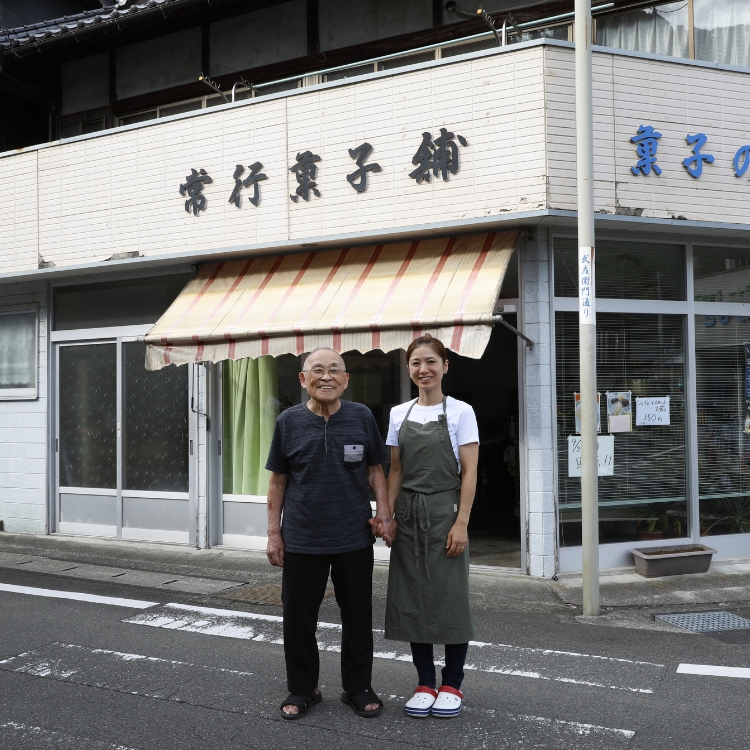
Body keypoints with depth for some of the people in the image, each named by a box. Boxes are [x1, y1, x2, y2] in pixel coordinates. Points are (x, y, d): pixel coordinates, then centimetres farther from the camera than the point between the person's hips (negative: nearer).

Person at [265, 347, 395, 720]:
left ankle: (358, 688, 28)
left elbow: (375, 469, 7)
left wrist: (384, 513, -5)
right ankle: (302, 689, 28)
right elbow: (278, 480, 4)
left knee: (357, 616, 11)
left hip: (354, 538, 0)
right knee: (298, 618, 9)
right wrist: (274, 531, 2)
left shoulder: (361, 417, -1)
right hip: (302, 539, 0)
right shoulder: (289, 421, -1)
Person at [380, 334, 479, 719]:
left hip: (445, 513, -4)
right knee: (412, 598, 6)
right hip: (408, 515, 4)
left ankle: (452, 685, 17)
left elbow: (469, 473, -7)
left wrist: (461, 523, -14)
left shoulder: (460, 412, -3)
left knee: (450, 597, 1)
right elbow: (395, 471, 10)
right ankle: (425, 683, 19)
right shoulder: (398, 414, 7)